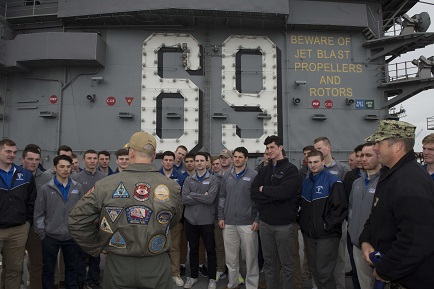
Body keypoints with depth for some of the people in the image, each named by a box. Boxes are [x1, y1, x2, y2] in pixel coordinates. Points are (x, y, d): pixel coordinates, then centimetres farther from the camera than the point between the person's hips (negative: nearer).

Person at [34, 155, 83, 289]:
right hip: (51, 237, -1)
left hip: (72, 236, 2)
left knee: (72, 268, 13)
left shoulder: (78, 187, 1)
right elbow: (38, 214, -2)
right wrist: (42, 234, -4)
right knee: (48, 269, 13)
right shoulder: (45, 189, -4)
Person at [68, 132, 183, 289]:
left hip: (117, 265, 0)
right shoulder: (171, 187, -10)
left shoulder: (105, 185, -12)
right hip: (156, 267, 0)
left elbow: (76, 221, -6)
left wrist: (97, 248, 5)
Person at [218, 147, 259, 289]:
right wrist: (221, 217, 7)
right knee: (231, 256, 14)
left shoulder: (254, 175, -5)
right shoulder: (227, 176, 9)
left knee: (250, 256, 5)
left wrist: (258, 219, -9)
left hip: (248, 223, -4)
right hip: (228, 223, 4)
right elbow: (222, 197, 13)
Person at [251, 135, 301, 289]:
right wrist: (274, 196, -16)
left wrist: (264, 189, -9)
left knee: (287, 263, 9)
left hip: (284, 224, -4)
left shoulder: (291, 169, -7)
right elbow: (253, 193, -4)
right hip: (265, 222, 5)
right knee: (268, 262, 16)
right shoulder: (263, 170, 8)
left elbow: (283, 192, -23)